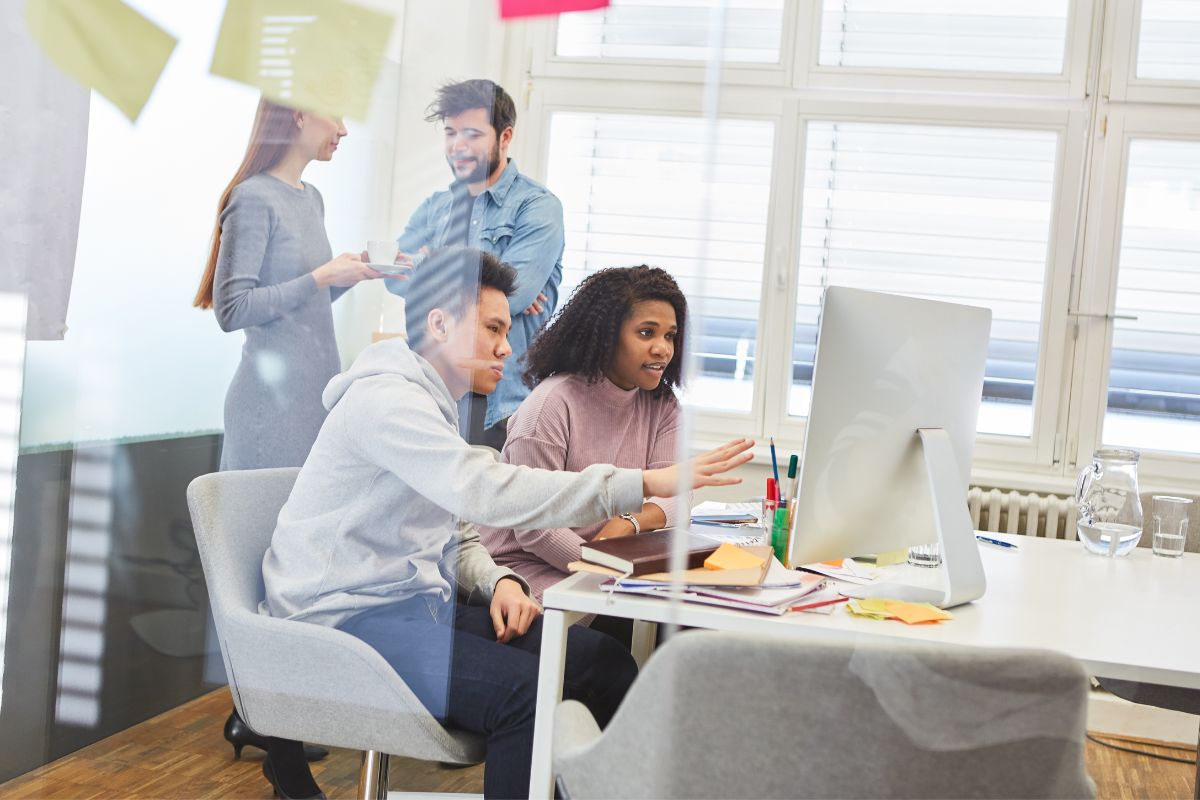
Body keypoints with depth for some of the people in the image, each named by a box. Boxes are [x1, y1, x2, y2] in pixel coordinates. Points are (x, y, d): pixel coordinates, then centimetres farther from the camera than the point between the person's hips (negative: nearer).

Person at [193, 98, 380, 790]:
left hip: (317, 391, 8)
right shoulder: (255, 198, -11)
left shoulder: (311, 198, 14)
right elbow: (235, 309, -15)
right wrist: (322, 277, -17)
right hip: (274, 398, -8)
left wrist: (356, 273, 9)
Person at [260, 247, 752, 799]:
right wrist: (644, 483, -31)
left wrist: (499, 582, -4)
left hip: (416, 600, 10)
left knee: (603, 660, -7)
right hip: (347, 618, -9)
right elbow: (486, 493, -30)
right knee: (528, 692, -31)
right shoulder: (385, 398, -15)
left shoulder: (432, 406, 19)